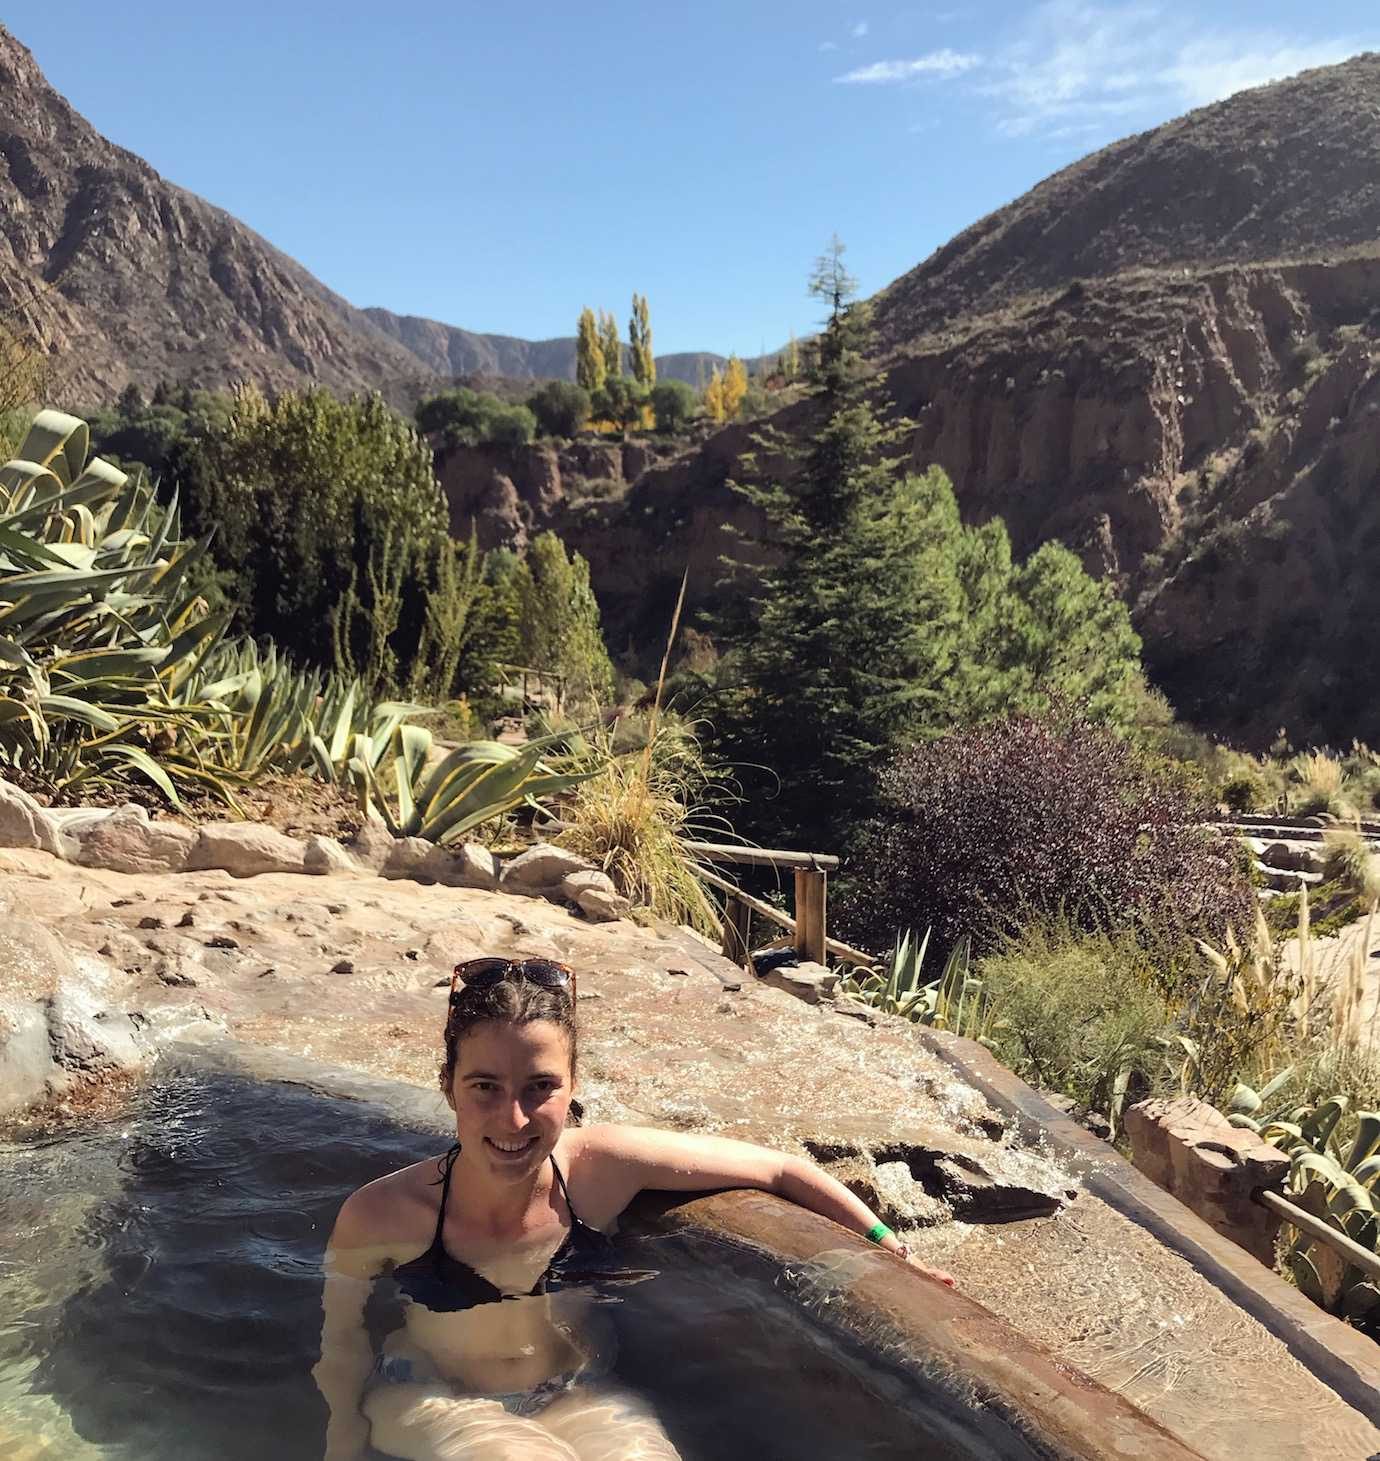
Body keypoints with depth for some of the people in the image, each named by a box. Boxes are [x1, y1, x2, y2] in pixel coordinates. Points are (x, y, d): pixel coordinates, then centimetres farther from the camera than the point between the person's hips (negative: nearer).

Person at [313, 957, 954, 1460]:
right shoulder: (380, 1215, -25)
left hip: (580, 1397, 2)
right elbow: (342, 1334, -5)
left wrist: (888, 1245, -7)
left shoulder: (603, 1164, -22)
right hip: (434, 1400, -1)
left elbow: (778, 1170, -12)